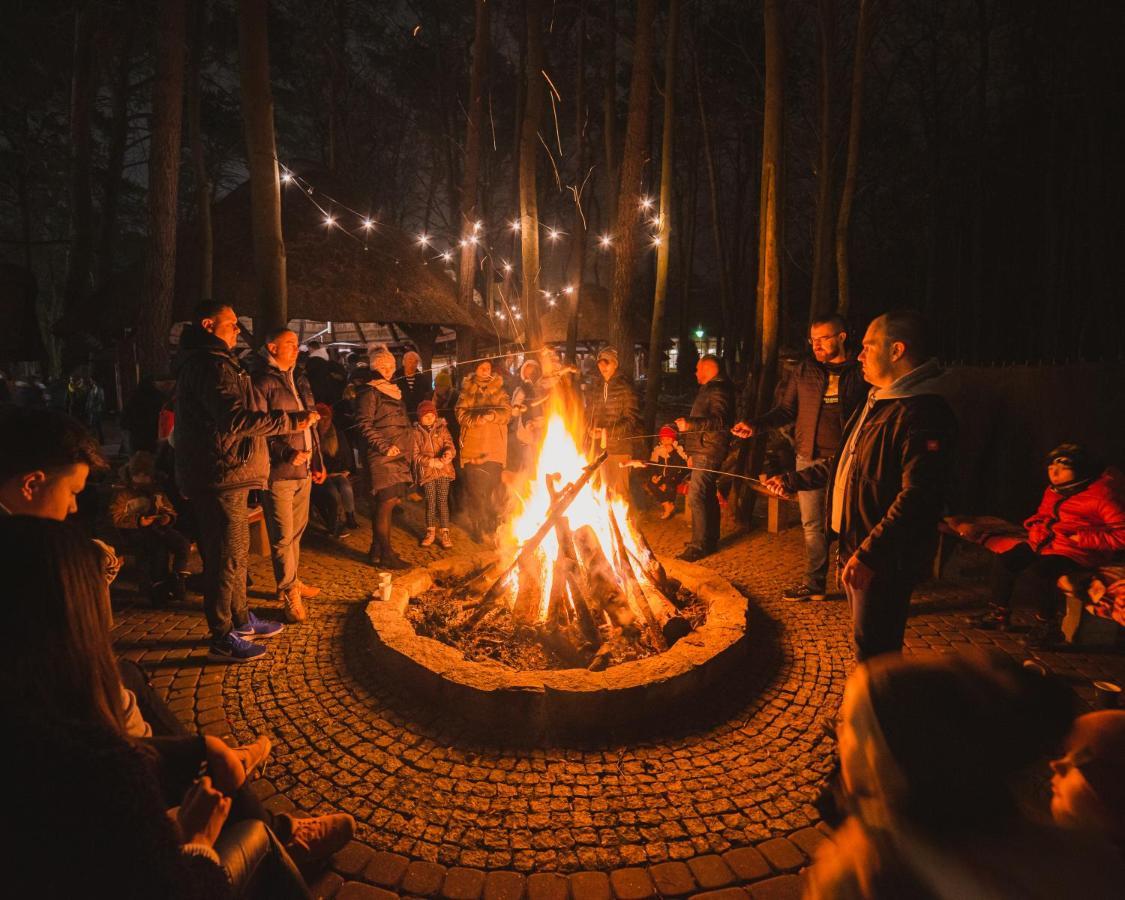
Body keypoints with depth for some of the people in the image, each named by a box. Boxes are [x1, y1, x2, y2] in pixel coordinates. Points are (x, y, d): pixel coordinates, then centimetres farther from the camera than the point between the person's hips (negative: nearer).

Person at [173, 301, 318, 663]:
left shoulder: (212, 362, 19)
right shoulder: (211, 364, -17)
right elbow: (236, 419, -28)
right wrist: (293, 421, -25)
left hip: (226, 474, 11)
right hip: (221, 476, -11)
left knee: (236, 552, 20)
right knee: (226, 556, -2)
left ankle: (241, 620, 34)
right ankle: (222, 639, 9)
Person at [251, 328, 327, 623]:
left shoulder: (298, 378, 16)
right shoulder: (263, 381, -10)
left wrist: (317, 461, 19)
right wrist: (287, 453, -22)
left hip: (303, 470, 8)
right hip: (279, 472, -8)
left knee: (296, 530, 18)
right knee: (283, 536, -2)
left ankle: (293, 582, 31)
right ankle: (289, 594, 7)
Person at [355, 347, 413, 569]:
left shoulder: (394, 391, 20)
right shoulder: (369, 392, -6)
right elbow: (364, 425, -14)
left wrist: (408, 450, 17)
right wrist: (384, 447, -19)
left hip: (399, 457, 8)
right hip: (382, 458, -8)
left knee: (386, 504, 10)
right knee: (386, 503, -8)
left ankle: (377, 550, 18)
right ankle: (386, 555, -1)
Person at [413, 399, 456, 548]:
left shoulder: (442, 429, 7)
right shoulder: (416, 432, 4)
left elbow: (450, 447, -3)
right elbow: (415, 455, -2)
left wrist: (447, 456, -26)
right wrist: (432, 462, -15)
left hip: (443, 470, 0)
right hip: (427, 472, 0)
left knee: (442, 501, -3)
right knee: (430, 502, 1)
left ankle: (444, 533, 3)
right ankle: (430, 532, 16)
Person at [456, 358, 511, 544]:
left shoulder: (498, 390, 14)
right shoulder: (466, 391, 13)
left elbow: (507, 412, 3)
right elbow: (461, 415, 2)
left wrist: (493, 415, -16)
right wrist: (478, 418, -16)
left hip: (494, 447, 0)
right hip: (472, 447, 0)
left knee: (492, 489, -5)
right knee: (474, 490, -3)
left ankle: (490, 528, 4)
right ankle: (476, 527, 7)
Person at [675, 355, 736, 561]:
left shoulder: (718, 391, -13)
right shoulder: (708, 390, 22)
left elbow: (719, 420, -27)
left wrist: (690, 424, -34)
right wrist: (692, 452, 26)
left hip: (709, 452, -11)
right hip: (703, 451, 11)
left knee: (696, 497, -15)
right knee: (708, 496, 15)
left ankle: (700, 545, -12)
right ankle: (710, 540, 24)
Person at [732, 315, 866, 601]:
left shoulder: (860, 373, -1)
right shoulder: (804, 371, 7)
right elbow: (786, 410, 8)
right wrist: (756, 424, -8)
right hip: (809, 459, 3)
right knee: (812, 525, 11)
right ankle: (814, 583, 23)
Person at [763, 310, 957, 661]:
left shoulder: (923, 412, -19)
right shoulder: (876, 402, 15)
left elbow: (918, 495, -27)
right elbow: (842, 464, 26)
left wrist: (869, 552, -27)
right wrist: (792, 480, 24)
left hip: (885, 558, -10)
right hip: (854, 546, 10)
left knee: (874, 651, -1)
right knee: (867, 642, 20)